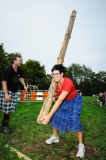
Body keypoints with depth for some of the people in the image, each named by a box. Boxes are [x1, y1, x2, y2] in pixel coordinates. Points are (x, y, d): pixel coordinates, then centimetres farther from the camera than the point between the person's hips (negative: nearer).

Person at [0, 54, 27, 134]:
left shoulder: (19, 70, 0)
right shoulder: (8, 70, -19)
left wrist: (24, 86, 13)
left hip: (15, 92, 7)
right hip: (7, 91, -6)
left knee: (11, 110, 8)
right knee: (7, 110, -5)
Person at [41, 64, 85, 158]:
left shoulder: (68, 83, -37)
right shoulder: (55, 83, -16)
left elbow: (59, 100, -40)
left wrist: (49, 115, -41)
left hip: (75, 101, -6)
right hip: (65, 101, 7)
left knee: (74, 120, -21)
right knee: (55, 116, 1)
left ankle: (81, 145, -2)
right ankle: (55, 137, 24)